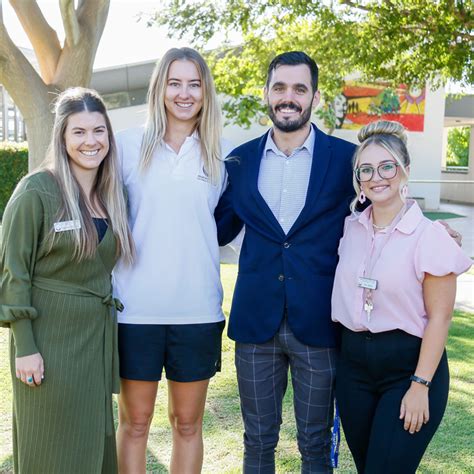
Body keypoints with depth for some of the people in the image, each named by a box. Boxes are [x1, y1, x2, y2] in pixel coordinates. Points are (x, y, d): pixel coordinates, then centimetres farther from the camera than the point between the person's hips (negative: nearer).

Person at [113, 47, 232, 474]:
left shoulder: (220, 154, 5)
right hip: (136, 306, -1)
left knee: (188, 423, 14)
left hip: (197, 308, 1)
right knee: (134, 422, 9)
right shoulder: (129, 145, 1)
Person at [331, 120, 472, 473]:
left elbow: (439, 316, -12)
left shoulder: (429, 236, -12)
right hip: (353, 364, 5)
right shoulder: (350, 229, 3)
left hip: (408, 364, -5)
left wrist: (420, 386, -14)